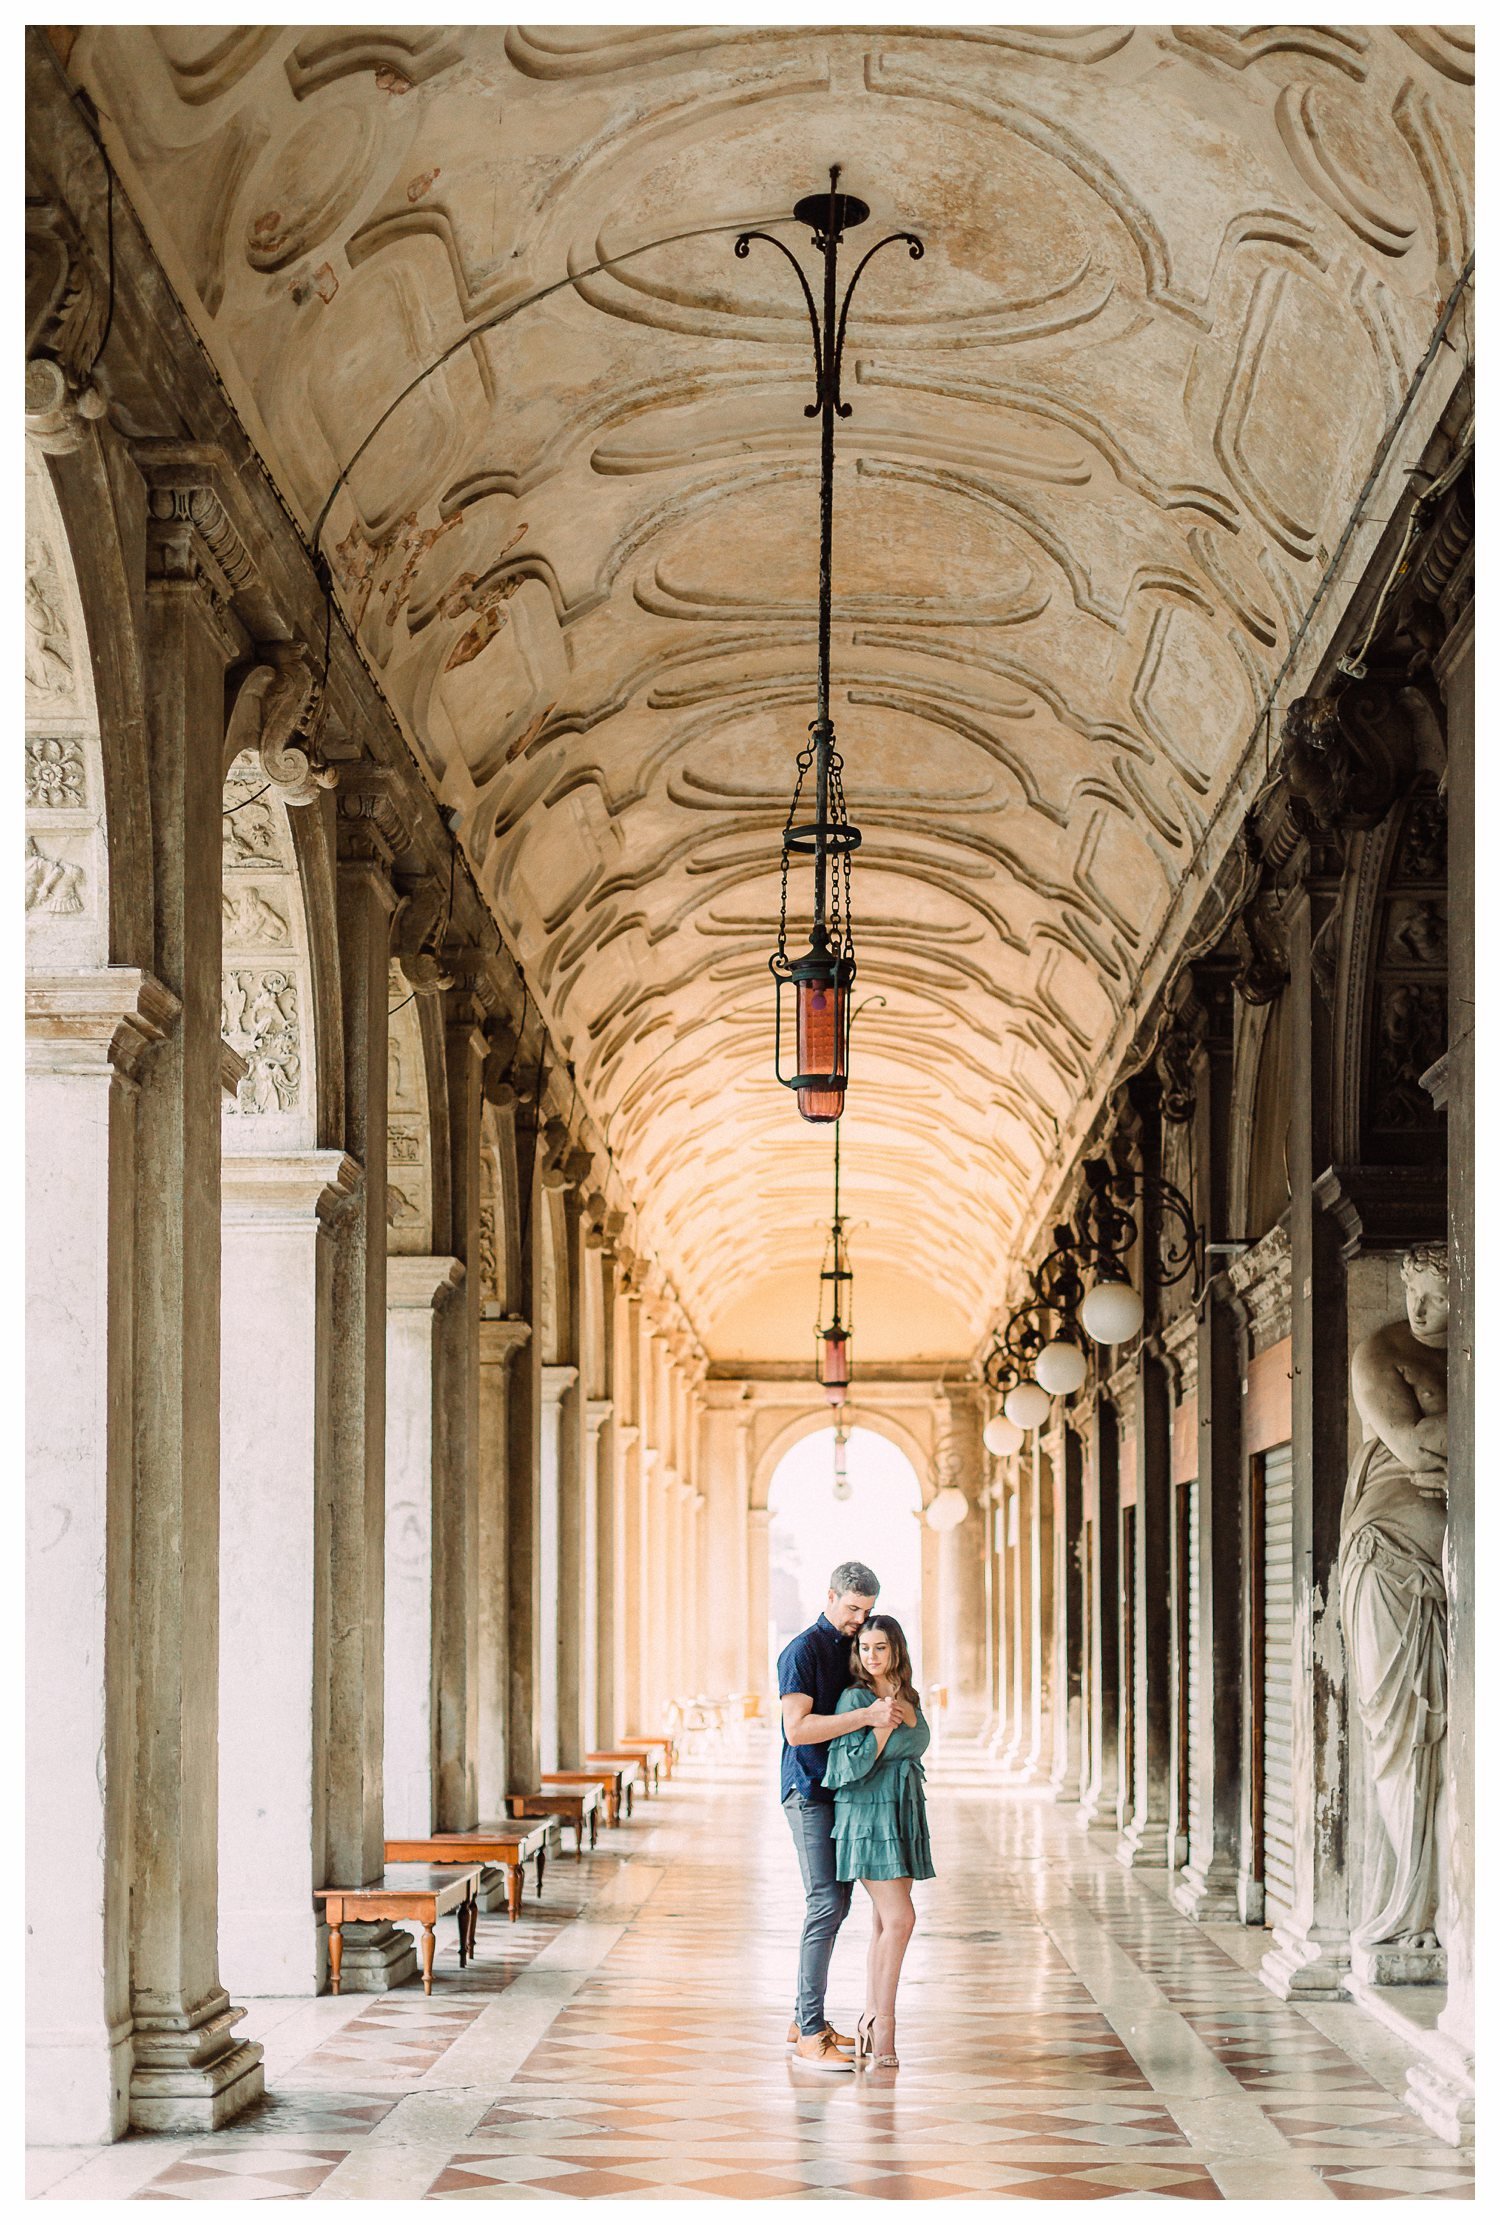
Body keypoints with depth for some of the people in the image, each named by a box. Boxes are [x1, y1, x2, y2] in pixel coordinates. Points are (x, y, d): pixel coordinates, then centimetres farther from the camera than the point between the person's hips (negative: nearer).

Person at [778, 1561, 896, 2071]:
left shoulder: (854, 1648, 14)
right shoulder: (803, 1652, -11)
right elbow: (797, 1727, -22)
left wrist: (892, 1715, 6)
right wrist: (867, 1716, -27)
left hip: (843, 1791, 8)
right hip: (809, 1792, -8)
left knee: (837, 1903, 10)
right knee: (826, 1904, -13)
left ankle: (804, 2020, 19)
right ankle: (810, 2035, -12)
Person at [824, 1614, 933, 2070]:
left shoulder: (909, 1698, 11)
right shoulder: (855, 1698, -10)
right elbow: (850, 1767, -15)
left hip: (904, 1815, 7)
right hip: (868, 1814, -7)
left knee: (886, 1922, 5)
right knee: (899, 1918, -13)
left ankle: (871, 2020, 9)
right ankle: (883, 2023, -7)